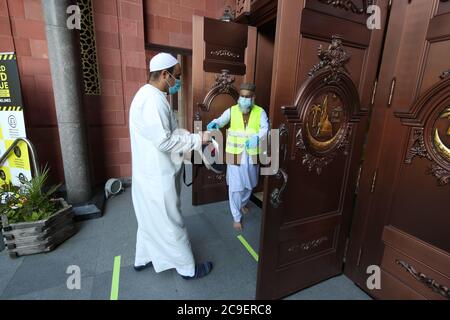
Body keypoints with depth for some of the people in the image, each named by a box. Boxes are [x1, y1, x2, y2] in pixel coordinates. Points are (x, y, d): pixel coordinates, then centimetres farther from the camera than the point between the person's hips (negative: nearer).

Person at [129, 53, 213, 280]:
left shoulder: (148, 95, 11)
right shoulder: (153, 100, -23)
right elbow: (164, 141, -26)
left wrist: (191, 139, 10)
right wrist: (197, 139, -18)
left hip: (151, 173, 10)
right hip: (157, 176, -10)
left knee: (150, 219, 24)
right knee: (170, 224, 5)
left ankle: (143, 258, 43)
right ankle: (188, 268, 25)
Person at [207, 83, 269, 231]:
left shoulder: (260, 112, -1)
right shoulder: (232, 111, -2)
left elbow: (265, 128, -12)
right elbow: (221, 120, -13)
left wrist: (256, 138, -33)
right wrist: (214, 124, -37)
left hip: (252, 155, 2)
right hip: (235, 154, -2)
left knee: (249, 184, 20)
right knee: (235, 186, 3)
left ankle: (243, 203, 51)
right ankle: (237, 217, 21)